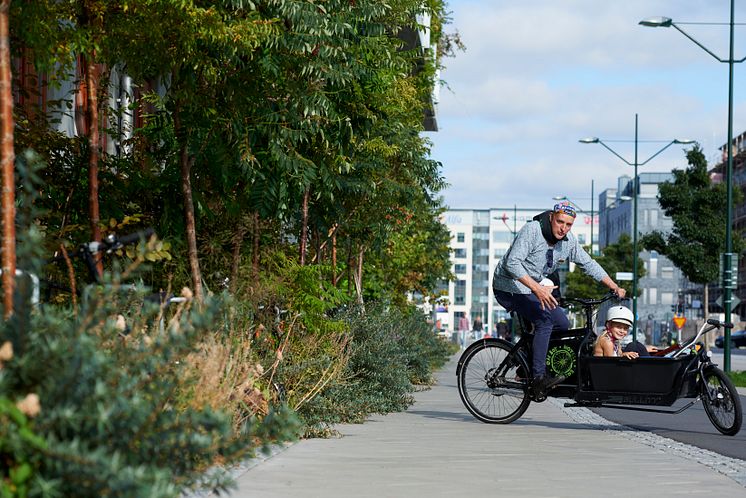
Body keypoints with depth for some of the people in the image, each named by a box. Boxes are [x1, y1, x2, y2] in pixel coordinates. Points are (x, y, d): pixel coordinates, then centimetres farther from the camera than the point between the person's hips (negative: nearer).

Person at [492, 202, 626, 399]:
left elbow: (588, 264, 10)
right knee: (545, 319, -26)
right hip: (509, 287, -8)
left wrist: (614, 287, 5)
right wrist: (537, 289, -42)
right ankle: (539, 378, -28)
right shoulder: (531, 231, -24)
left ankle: (527, 366, 12)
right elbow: (512, 263, -32)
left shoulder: (569, 240, -2)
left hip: (533, 287, 8)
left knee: (562, 324, 3)